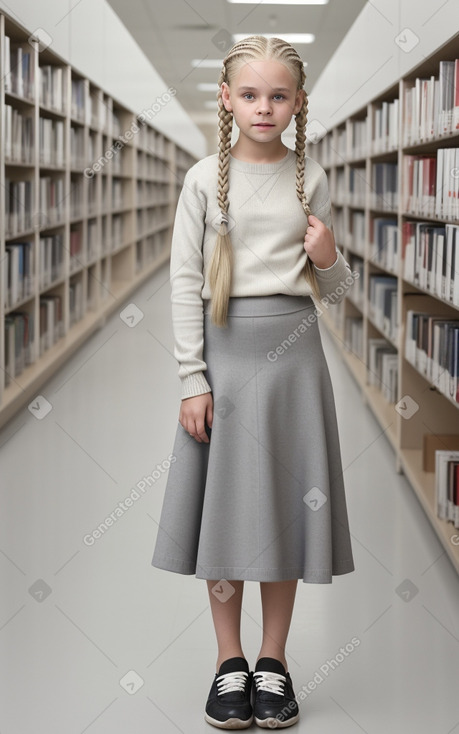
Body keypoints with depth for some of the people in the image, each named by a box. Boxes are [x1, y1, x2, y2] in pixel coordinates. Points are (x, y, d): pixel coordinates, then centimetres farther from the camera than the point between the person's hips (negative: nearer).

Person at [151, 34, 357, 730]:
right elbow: (185, 283, -2)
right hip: (225, 351, -1)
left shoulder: (310, 178, 5)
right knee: (224, 506, 4)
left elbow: (333, 291, 11)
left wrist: (328, 260, -12)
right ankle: (230, 661, 19)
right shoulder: (206, 178, 0)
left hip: (292, 353, 1)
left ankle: (274, 659, 21)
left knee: (286, 507, 6)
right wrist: (193, 380, -7)